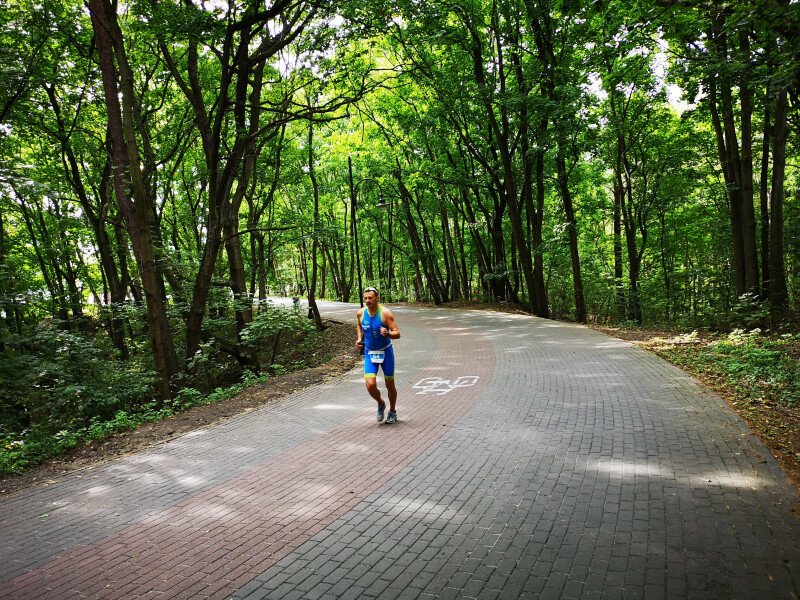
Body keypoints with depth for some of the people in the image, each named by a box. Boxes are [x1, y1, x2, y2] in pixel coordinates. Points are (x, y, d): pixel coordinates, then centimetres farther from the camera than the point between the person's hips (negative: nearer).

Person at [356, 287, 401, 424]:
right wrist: (359, 338, 2)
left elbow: (397, 334, -20)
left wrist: (387, 333, -40)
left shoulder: (385, 313, -18)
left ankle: (392, 411, 32)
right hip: (369, 352, 2)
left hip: (385, 351, -2)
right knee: (370, 384, -13)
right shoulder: (360, 313, -6)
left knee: (389, 384, 8)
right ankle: (381, 404, 19)